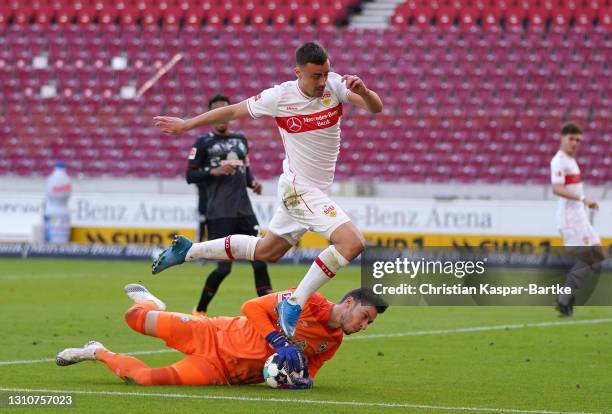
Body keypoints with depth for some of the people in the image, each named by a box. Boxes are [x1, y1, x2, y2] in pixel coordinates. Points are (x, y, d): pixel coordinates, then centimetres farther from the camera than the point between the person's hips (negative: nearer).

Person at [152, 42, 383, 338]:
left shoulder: (335, 86, -6)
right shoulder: (280, 97, -15)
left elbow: (376, 107, -16)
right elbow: (232, 111, -1)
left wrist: (362, 90, -38)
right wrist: (186, 124, 6)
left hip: (315, 191, 6)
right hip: (299, 189, -6)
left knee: (266, 252, 22)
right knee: (352, 242, -23)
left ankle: (189, 251, 34)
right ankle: (294, 304, -16)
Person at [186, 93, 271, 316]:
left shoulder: (241, 140, 16)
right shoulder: (203, 143, 1)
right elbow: (190, 176, -2)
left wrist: (252, 182, 5)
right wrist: (214, 172, -17)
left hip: (244, 211, 5)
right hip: (219, 213, -5)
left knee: (260, 261, -5)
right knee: (224, 267, -5)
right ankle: (199, 310, 15)